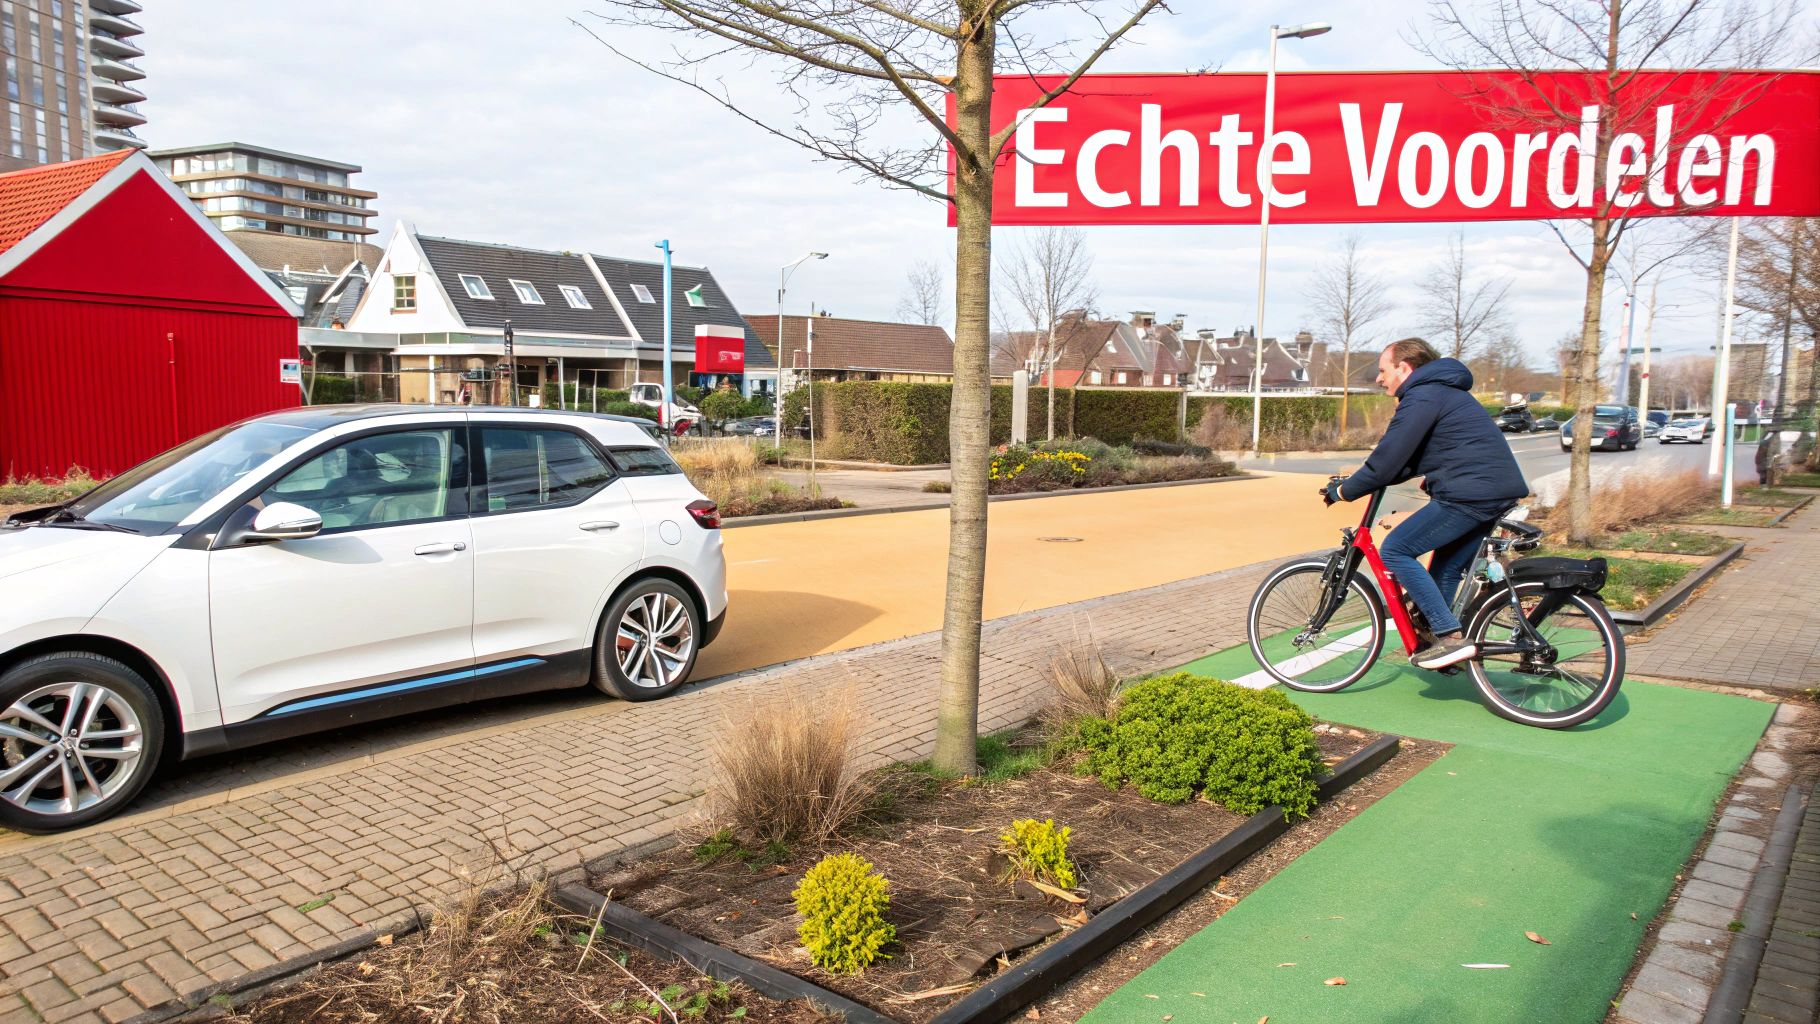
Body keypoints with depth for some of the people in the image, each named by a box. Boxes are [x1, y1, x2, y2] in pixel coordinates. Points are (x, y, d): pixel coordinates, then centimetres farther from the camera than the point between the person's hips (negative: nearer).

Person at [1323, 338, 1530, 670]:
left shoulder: (1422, 397, -9)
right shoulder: (1442, 391, 24)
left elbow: (1388, 462, -13)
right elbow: (1408, 459, 26)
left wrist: (1344, 490, -1)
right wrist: (1361, 481, 19)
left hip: (1470, 495, -10)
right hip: (1500, 491, 10)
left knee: (1395, 550, -6)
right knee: (1446, 569, 17)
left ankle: (1451, 637, -9)